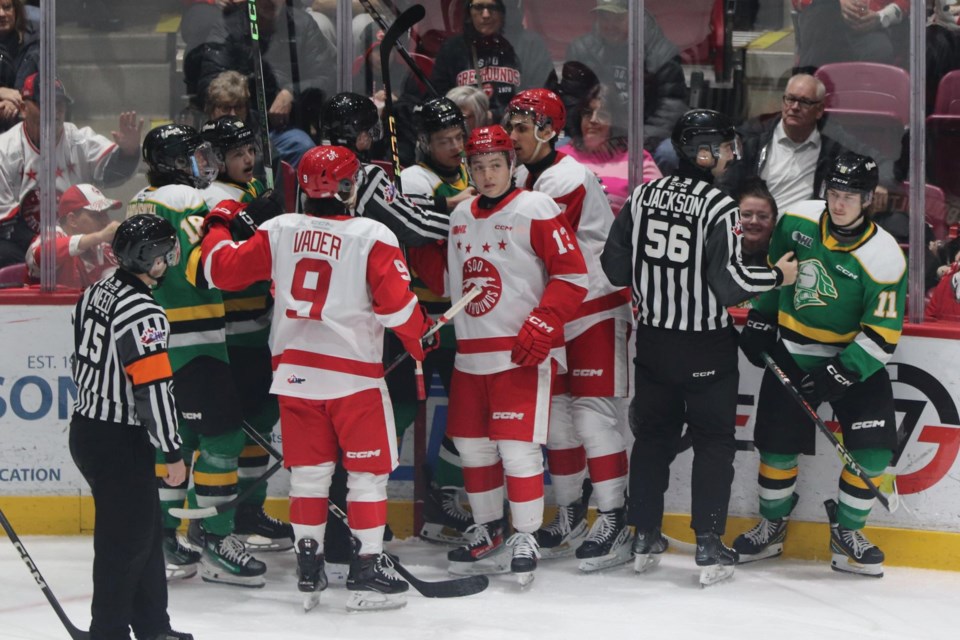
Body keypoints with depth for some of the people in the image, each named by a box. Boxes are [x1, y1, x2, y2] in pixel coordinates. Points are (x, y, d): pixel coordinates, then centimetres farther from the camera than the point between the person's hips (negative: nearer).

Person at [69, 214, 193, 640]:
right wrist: (172, 453, -16)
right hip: (118, 442, -10)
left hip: (86, 429, 10)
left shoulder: (95, 294, 7)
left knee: (145, 529, 18)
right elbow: (153, 389, -23)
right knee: (125, 537, -1)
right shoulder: (143, 314, -22)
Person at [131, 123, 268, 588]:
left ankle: (162, 536, 18)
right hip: (191, 345, -10)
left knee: (176, 433, 16)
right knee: (222, 434, -7)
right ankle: (217, 542, -8)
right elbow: (205, 266, -25)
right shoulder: (185, 201, -13)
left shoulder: (142, 203, 15)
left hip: (153, 341, 10)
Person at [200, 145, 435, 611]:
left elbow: (224, 270, 6)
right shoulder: (372, 237, -11)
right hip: (353, 375, -4)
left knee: (308, 470, 13)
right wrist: (423, 341, 6)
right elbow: (397, 304, -13)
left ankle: (308, 564, 17)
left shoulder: (279, 231, -1)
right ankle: (368, 567, 2)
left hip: (295, 371, 4)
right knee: (368, 470, 4)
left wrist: (218, 225, 25)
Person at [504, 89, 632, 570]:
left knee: (591, 412, -11)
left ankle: (614, 525, -8)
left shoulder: (569, 179, -17)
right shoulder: (523, 175, 11)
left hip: (594, 309, -9)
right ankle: (570, 517, 19)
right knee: (554, 411, 10)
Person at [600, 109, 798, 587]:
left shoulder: (643, 195, -1)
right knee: (714, 441, 5)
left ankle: (644, 539, 23)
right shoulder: (718, 206, -17)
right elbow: (730, 281, -22)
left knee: (653, 434, 18)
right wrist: (778, 275, -6)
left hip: (653, 341, 5)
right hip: (706, 349, -5)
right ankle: (709, 549, 1)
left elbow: (615, 267, 3)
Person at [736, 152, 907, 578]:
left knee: (872, 449, -13)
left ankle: (846, 533, 8)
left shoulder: (883, 258, -21)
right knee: (778, 445, 3)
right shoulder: (797, 221, -9)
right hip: (792, 354, 3)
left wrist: (837, 376, -25)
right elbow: (773, 271, 11)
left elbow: (882, 337, -20)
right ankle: (772, 525, 28)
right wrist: (760, 321, 8)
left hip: (854, 357, -2)